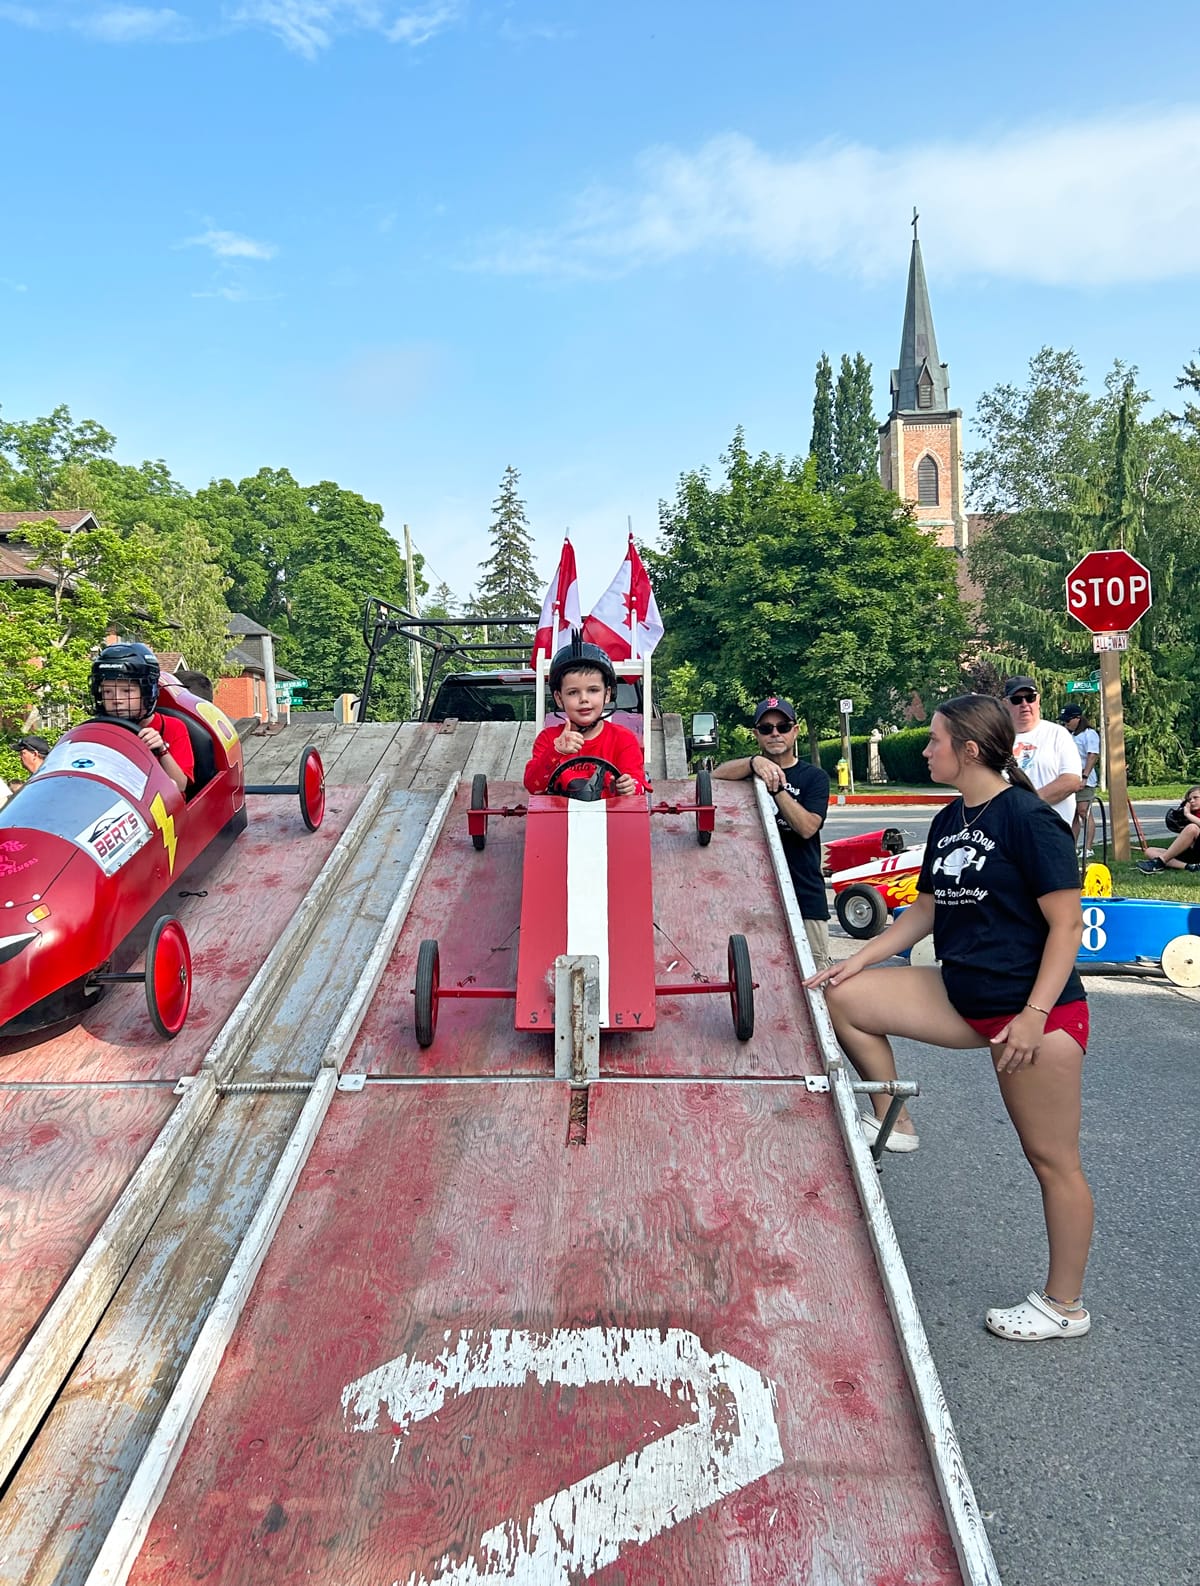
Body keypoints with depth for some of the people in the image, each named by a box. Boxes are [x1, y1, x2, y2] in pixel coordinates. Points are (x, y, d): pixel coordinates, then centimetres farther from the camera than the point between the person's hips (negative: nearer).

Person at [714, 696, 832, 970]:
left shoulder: (814, 777, 9)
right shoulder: (749, 769, 13)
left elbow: (807, 827, -8)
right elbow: (718, 774, -10)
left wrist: (776, 787, -14)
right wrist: (755, 761, -26)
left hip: (805, 898, -1)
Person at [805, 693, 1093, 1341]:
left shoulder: (1029, 819, -16)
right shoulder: (947, 821, 8)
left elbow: (1067, 924, -17)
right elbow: (927, 910, 16)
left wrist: (1034, 1016, -22)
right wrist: (859, 959, 7)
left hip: (1036, 1008, -8)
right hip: (962, 997, 8)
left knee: (1052, 1158, 5)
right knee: (842, 997, -1)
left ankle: (1065, 1306, 24)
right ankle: (892, 1123, 14)